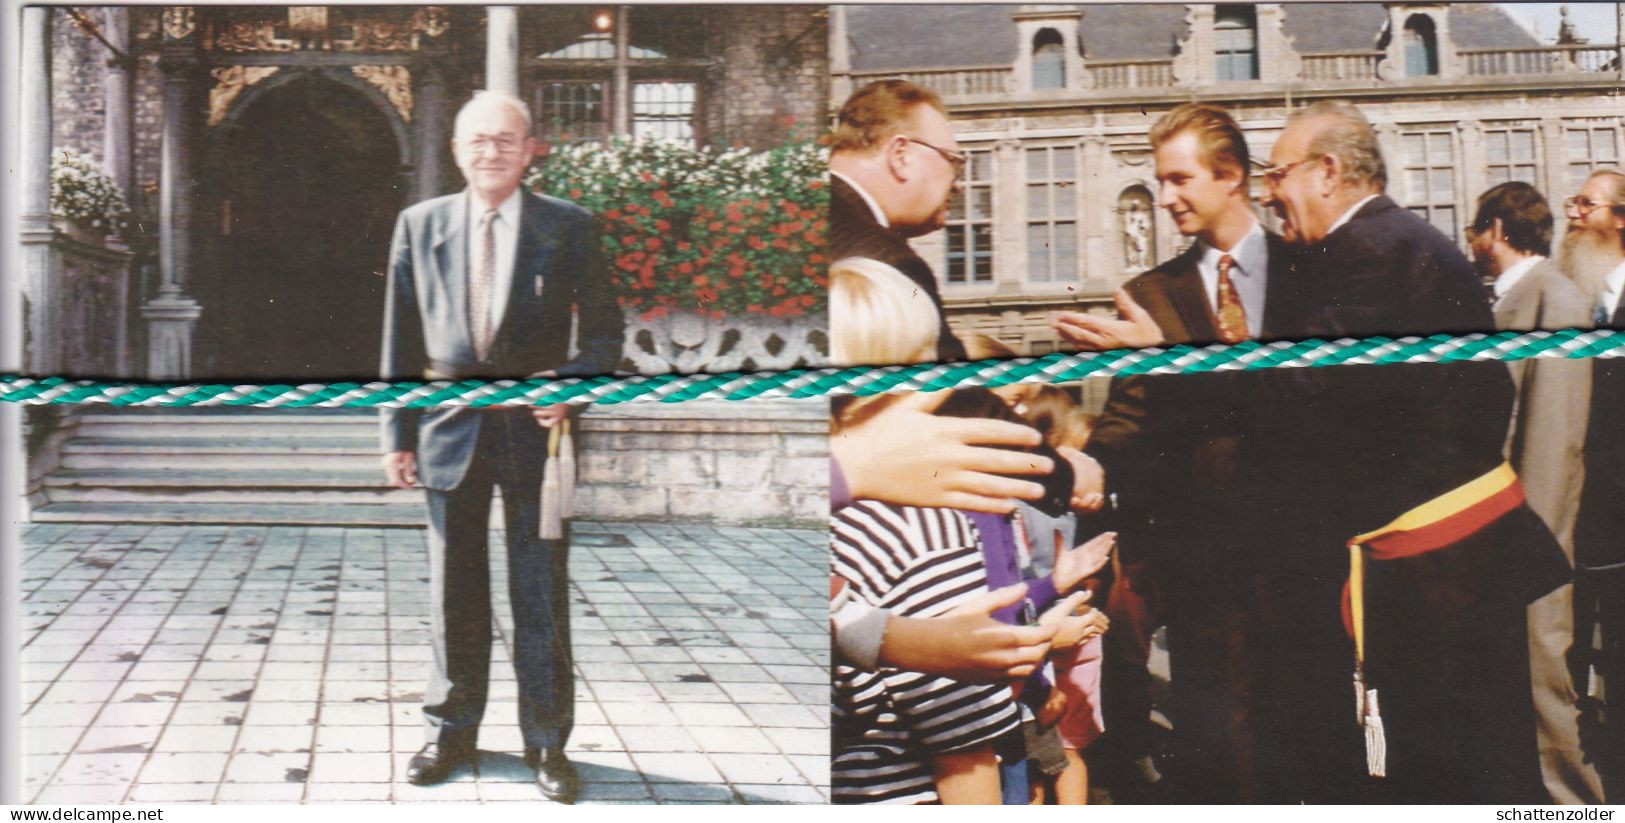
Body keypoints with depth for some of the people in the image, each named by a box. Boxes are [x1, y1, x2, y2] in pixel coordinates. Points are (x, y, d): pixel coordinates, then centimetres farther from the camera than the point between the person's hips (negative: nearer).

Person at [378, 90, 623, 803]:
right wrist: (398, 433, 4)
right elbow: (402, 341, 8)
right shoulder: (419, 226, 7)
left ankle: (547, 743, 15)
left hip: (534, 429, -2)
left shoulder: (568, 227, 1)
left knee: (541, 593, 3)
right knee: (454, 592, 11)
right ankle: (450, 730, 26)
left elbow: (604, 328, 2)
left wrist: (571, 383, -16)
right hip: (450, 429, 2)